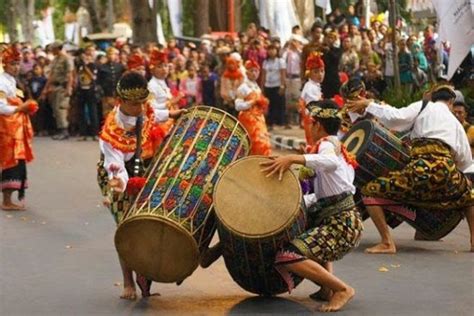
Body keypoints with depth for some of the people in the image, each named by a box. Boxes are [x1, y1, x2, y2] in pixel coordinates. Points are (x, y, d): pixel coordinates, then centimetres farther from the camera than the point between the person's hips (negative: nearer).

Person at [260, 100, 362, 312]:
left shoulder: (327, 143, -8)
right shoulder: (335, 145, 20)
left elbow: (331, 162, -34)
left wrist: (292, 158, -38)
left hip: (342, 224, -10)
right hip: (345, 218, 10)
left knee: (288, 256, -21)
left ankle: (342, 289, -14)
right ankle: (327, 286, 23)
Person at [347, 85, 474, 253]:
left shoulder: (423, 107, 15)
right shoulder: (455, 123, 27)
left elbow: (396, 118, -3)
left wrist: (369, 105, 7)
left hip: (421, 170, -5)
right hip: (447, 173, 5)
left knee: (370, 192, 6)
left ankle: (387, 243, -7)